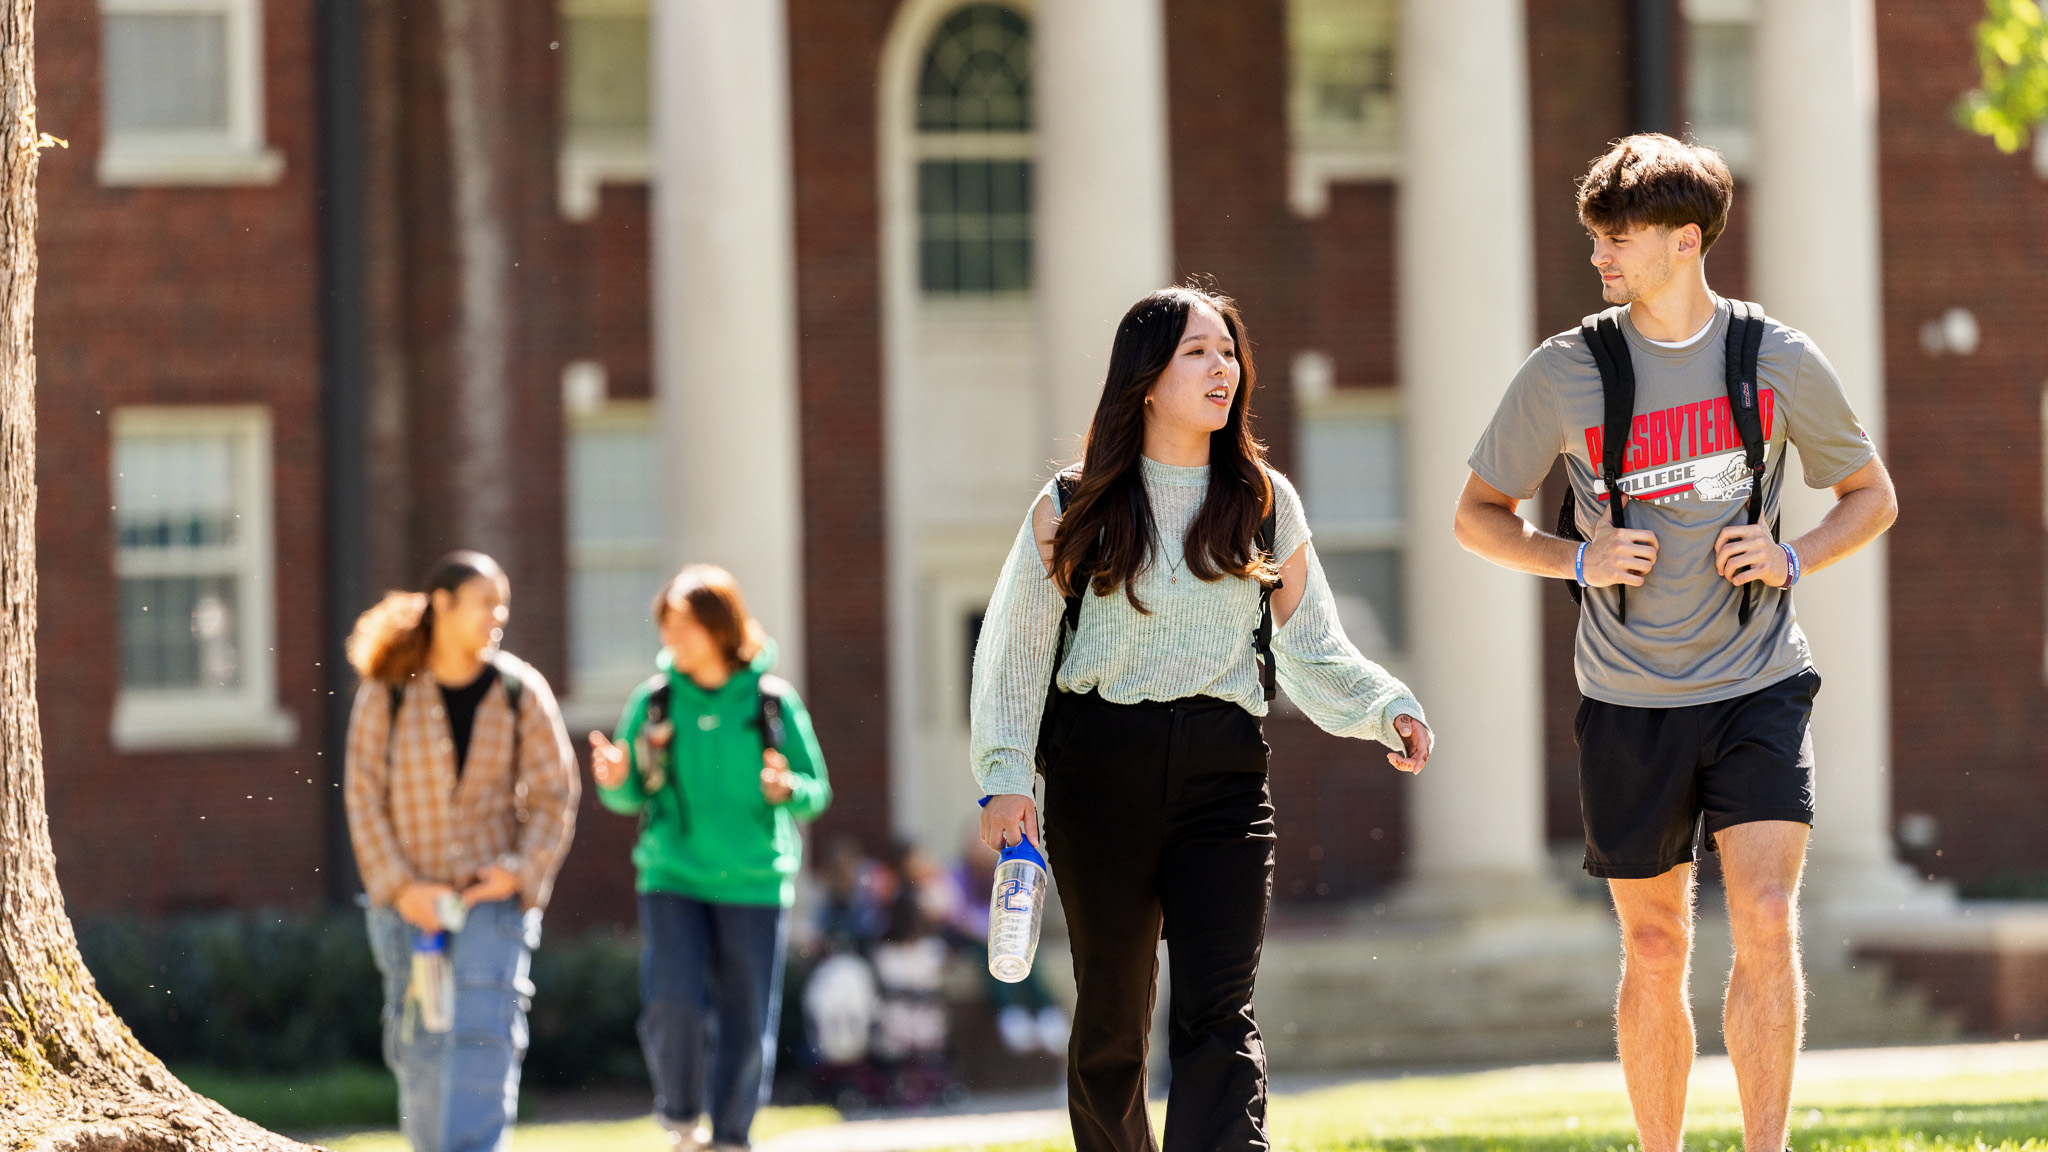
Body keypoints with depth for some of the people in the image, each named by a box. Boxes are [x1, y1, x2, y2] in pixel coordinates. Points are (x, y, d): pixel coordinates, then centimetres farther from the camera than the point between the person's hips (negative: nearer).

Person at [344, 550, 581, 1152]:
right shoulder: (386, 694, -2)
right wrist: (400, 887, -11)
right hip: (410, 899, 0)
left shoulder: (521, 692, 1)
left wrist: (521, 873, -11)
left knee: (483, 1036, -14)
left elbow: (554, 796, 3)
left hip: (494, 895, 0)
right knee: (421, 1050, 4)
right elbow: (363, 795, -2)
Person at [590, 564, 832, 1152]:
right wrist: (616, 781, -13)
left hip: (753, 885, 0)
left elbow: (817, 792, 3)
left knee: (747, 1025, 3)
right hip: (673, 880, 0)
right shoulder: (653, 700, 2)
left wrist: (787, 789, -19)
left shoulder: (774, 701, -1)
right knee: (672, 1005, -17)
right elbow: (629, 797, 9)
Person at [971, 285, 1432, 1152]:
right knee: (1111, 1020, 7)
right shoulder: (1075, 510, 6)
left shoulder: (1265, 503, 11)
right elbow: (1014, 650, 4)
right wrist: (1004, 778, -8)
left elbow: (1314, 649, 14)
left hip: (1223, 772, 0)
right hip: (1101, 776, 0)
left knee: (1217, 1017, -15)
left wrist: (1389, 709, -5)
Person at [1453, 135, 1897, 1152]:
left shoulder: (1782, 363, -1)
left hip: (1758, 689, -1)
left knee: (1766, 922, -14)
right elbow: (1477, 514, 8)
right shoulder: (1564, 374, -2)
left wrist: (1793, 559, -6)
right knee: (1654, 951, 6)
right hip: (1630, 704, 1)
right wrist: (1578, 560, -10)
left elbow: (1870, 495, 14)